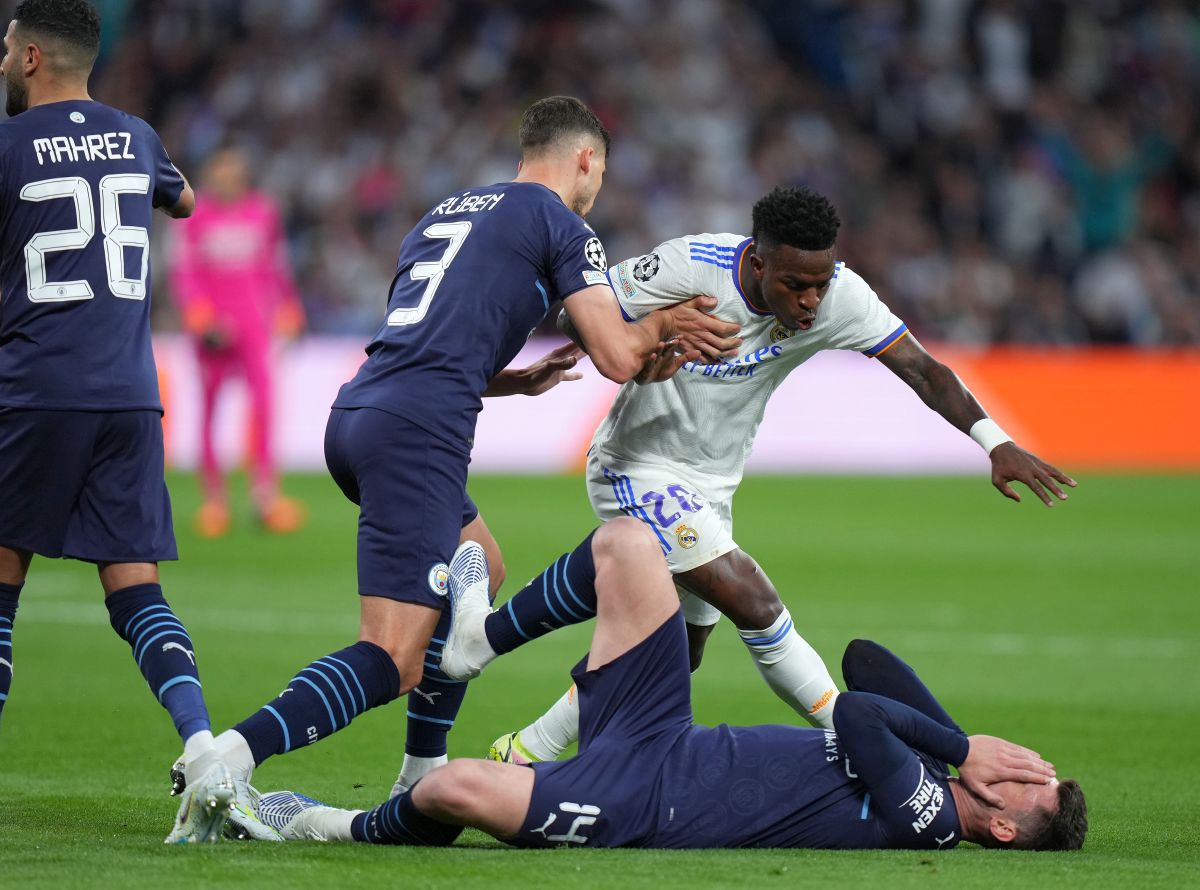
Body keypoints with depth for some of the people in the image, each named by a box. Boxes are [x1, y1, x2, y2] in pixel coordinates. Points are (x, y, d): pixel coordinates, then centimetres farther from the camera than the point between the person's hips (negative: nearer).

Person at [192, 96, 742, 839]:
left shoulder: (443, 214, 28)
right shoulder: (560, 225, 6)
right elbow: (618, 358, 0)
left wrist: (517, 380, 34)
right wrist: (656, 326, 20)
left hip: (354, 415, 9)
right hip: (417, 435, -9)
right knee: (393, 662, -15)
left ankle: (424, 772, 32)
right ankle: (235, 754, -34)